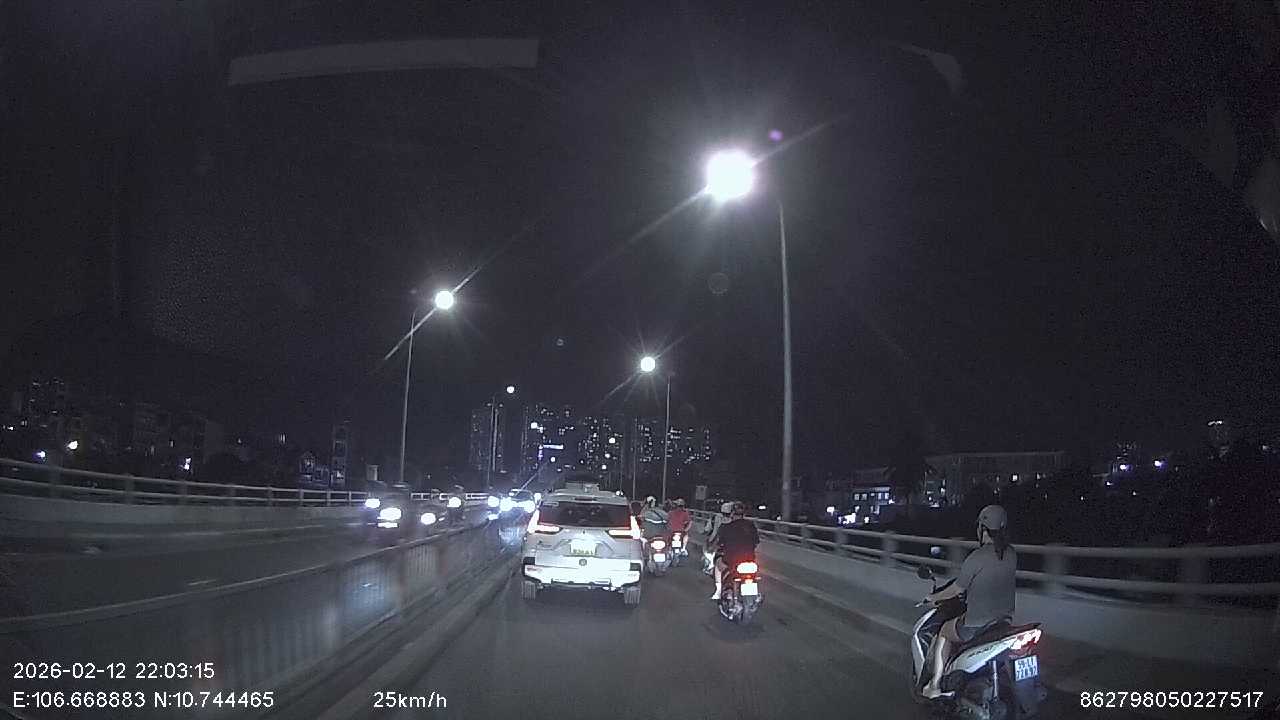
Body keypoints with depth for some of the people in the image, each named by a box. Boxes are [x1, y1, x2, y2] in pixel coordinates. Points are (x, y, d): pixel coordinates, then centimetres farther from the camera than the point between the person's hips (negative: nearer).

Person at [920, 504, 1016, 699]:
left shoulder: (977, 558, -20)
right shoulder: (1011, 555, 0)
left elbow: (957, 589, -10)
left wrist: (934, 597, 8)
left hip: (978, 624, -6)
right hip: (1005, 620, 6)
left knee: (944, 633, 20)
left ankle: (935, 685, 20)